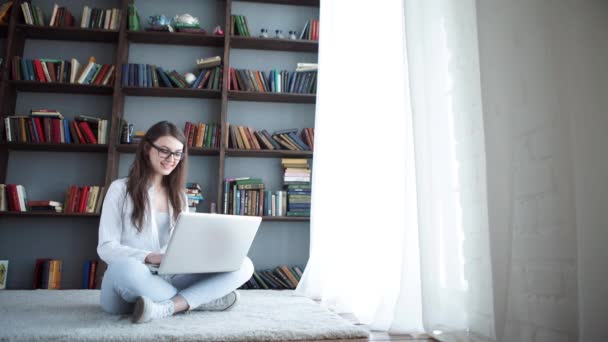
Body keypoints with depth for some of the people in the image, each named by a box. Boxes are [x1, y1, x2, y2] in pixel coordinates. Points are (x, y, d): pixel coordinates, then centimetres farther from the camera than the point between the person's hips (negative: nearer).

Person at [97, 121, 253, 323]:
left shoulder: (178, 195, 16)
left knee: (243, 265, -16)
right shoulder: (120, 189, 3)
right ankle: (205, 299, -21)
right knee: (124, 267, -41)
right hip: (130, 287, -3)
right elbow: (106, 248, -4)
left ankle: (165, 308, -32)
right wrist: (150, 257, -23)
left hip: (169, 283, 4)